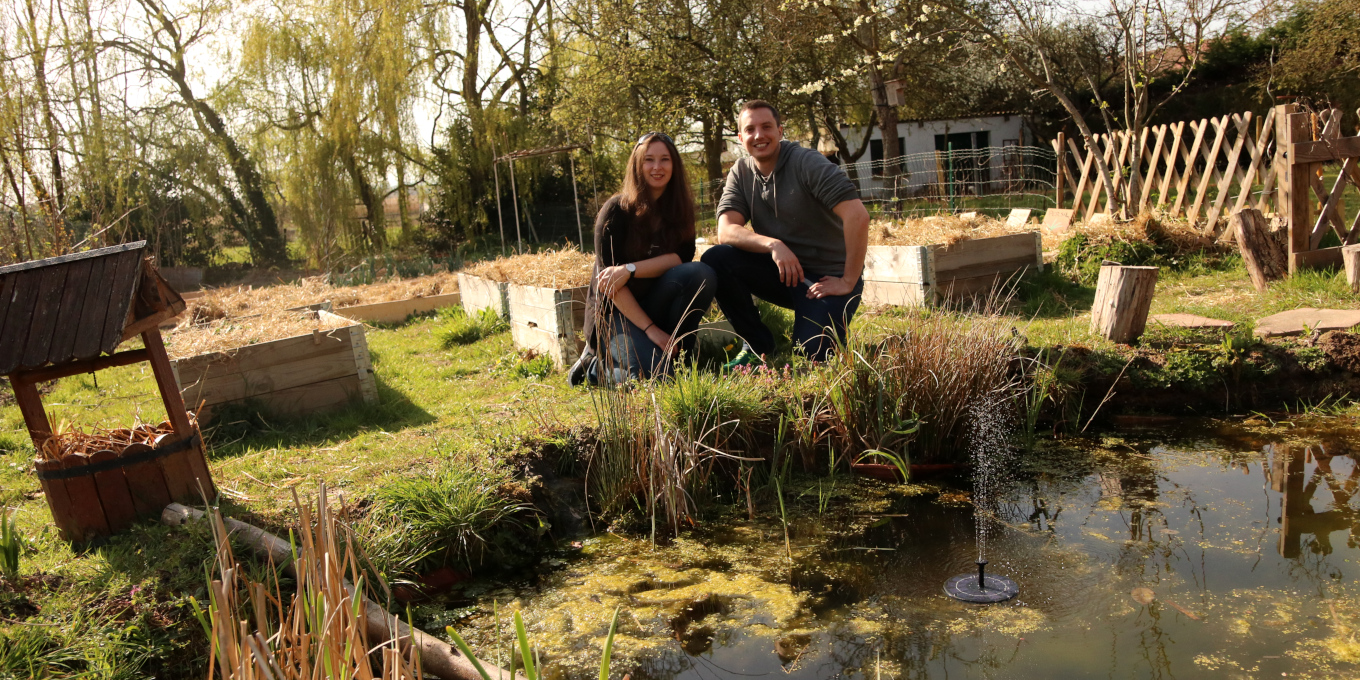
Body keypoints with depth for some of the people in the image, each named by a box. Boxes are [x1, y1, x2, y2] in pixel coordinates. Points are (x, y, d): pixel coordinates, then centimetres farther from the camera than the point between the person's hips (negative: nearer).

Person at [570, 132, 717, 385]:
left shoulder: (679, 208, 3)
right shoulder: (617, 210, -11)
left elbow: (682, 257, -12)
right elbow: (609, 282, -15)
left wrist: (630, 269, -27)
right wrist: (651, 330, -21)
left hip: (658, 305, 4)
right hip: (617, 312, -4)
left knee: (702, 274, -24)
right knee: (655, 375, -28)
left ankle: (679, 350, -8)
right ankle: (596, 365, 3)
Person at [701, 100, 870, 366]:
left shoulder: (807, 162, -15)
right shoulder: (740, 173, 2)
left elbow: (857, 215, -25)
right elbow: (726, 231, -12)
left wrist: (848, 282, -23)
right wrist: (773, 244, -30)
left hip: (828, 277, -5)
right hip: (783, 271, 5)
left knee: (811, 353, -25)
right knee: (714, 259, -17)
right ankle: (757, 344, -2)